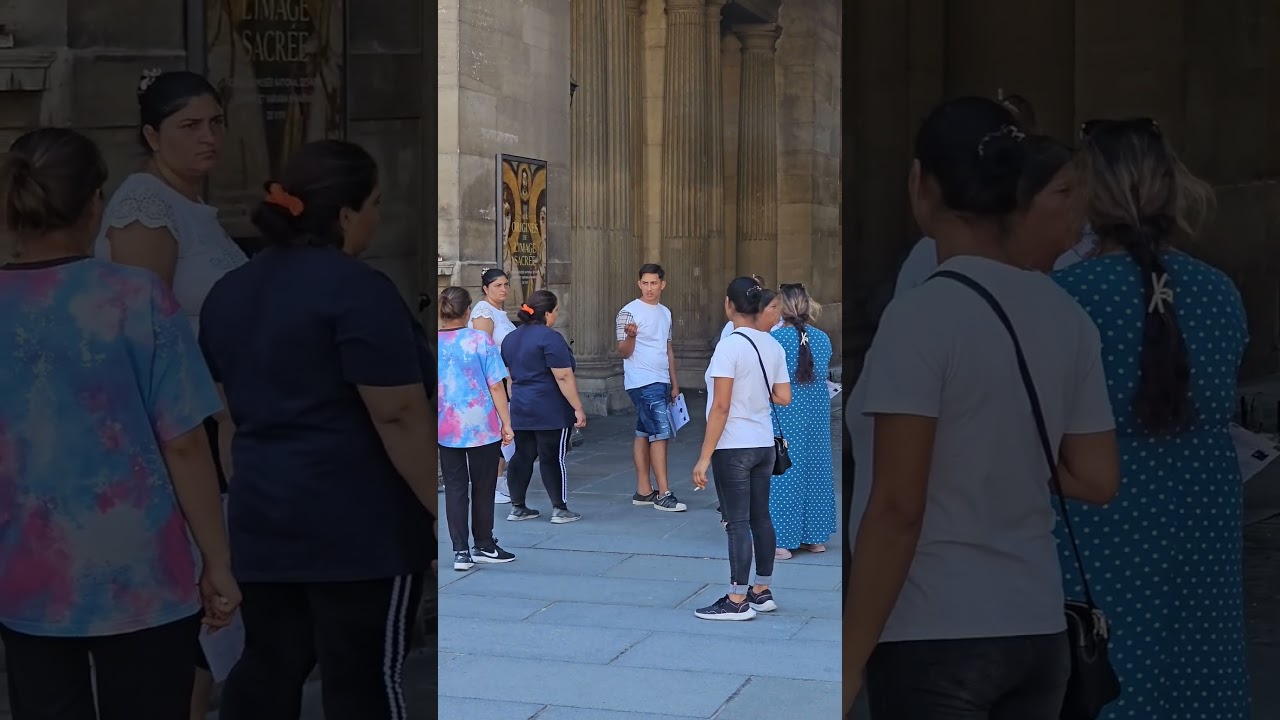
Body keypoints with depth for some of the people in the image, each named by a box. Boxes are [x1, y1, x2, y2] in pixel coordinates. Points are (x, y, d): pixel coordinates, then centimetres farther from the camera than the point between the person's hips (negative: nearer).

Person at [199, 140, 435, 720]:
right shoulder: (358, 290, -15)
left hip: (260, 516, 8)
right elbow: (400, 417, -18)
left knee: (267, 668, 13)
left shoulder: (229, 291, 11)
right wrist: (444, 510, -13)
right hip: (356, 525, -7)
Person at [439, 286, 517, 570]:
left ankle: (460, 551, 6)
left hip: (445, 429, 2)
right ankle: (484, 546, 22)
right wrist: (506, 423, -2)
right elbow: (496, 387, -9)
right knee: (482, 488, 11)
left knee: (455, 488, 9)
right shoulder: (480, 340, -10)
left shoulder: (434, 343, -3)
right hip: (482, 427, -2)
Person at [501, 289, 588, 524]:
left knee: (523, 456, 10)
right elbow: (564, 377, -17)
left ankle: (517, 507, 13)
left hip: (520, 409, 7)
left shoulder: (511, 338, 12)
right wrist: (578, 408, -14)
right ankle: (560, 509, 2)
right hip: (550, 412, -7)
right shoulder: (550, 338, -14)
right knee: (553, 458, -2)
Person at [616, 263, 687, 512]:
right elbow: (624, 352, -12)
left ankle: (643, 491, 13)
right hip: (643, 382, -8)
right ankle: (663, 494, -8)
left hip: (661, 382, 8)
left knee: (644, 434, 10)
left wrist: (674, 383, 19)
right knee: (660, 434, -10)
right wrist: (630, 335, -33)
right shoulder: (629, 312, -9)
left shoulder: (665, 313, 14)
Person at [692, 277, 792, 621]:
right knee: (760, 517, 14)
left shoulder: (729, 347, -16)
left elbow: (721, 407, -19)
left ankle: (737, 601, 2)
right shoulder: (773, 346, 4)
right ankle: (762, 592, 24)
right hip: (764, 444, 7)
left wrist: (704, 457, -16)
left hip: (733, 447, -7)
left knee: (737, 522, -3)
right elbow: (784, 398, 6)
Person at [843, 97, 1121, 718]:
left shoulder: (922, 313, -15)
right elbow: (1097, 480, 9)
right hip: (1039, 629, 7)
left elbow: (897, 509, -16)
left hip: (934, 636, -7)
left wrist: (849, 661, -11)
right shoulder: (1067, 316, 4)